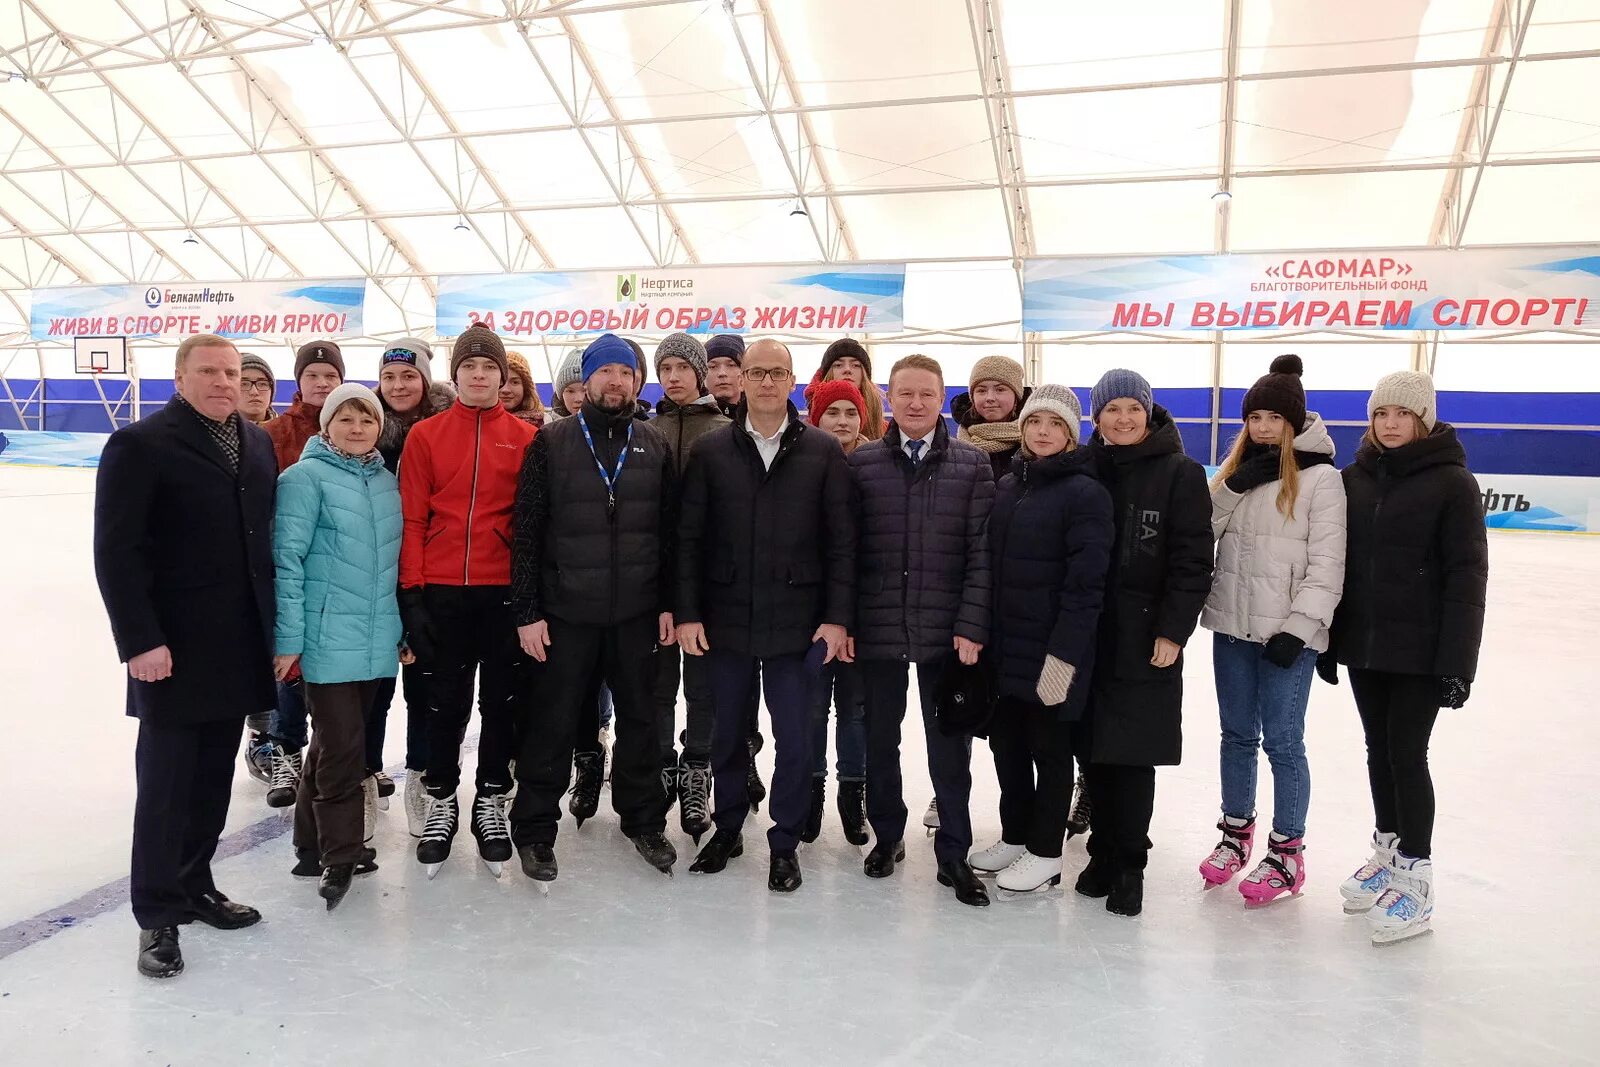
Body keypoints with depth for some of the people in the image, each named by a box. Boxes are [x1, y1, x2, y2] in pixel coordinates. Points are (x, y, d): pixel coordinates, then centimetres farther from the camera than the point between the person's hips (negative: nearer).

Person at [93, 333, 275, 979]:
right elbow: (116, 552, -12)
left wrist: (277, 626, 7)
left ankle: (194, 885, 31)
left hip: (240, 646, 5)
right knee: (166, 781, 5)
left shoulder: (258, 443, 9)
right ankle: (157, 915, 18)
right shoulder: (140, 445, -8)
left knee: (213, 777, 15)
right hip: (174, 650, -5)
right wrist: (141, 641, -16)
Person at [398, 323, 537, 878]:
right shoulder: (425, 435, 5)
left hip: (505, 591, 0)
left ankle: (491, 801, 25)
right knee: (444, 701, 9)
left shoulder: (527, 438, 4)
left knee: (503, 700, 9)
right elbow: (411, 517, 2)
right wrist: (411, 592, -5)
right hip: (442, 592, 0)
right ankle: (441, 802, 26)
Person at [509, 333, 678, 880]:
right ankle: (534, 830, 22)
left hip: (637, 613, 3)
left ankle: (644, 820, 31)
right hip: (566, 612, -2)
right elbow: (526, 531, -4)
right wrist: (527, 610, -8)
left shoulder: (655, 446, 6)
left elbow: (670, 530, 8)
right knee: (554, 723, 6)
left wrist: (669, 603, 3)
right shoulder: (551, 443, -1)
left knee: (640, 718, 14)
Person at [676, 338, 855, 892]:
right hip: (727, 620, 1)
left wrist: (837, 617, -5)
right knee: (728, 735, 14)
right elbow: (689, 536, 2)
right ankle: (727, 829, 33)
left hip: (797, 624, -1)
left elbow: (841, 541, 0)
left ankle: (784, 842, 23)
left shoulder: (823, 451, 1)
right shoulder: (711, 450, 3)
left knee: (794, 740, 4)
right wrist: (687, 612, -3)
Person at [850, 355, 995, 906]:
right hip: (877, 630, 1)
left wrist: (971, 624, -10)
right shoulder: (861, 463, 3)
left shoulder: (972, 465, 2)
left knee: (950, 745, 7)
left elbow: (982, 551, -2)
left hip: (947, 633, -1)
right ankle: (887, 835, 32)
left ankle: (953, 854, 21)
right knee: (880, 739, 13)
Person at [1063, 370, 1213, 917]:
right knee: (1094, 750, 9)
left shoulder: (1181, 474, -2)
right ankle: (1103, 852, 25)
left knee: (1133, 754, 1)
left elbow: (1192, 562, -5)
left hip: (1145, 637, -3)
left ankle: (1129, 866, 15)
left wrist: (1173, 630, -12)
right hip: (1087, 633, 3)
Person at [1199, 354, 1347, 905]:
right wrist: (1233, 486, -12)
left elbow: (1326, 564, -11)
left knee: (1282, 741, 3)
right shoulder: (1237, 467, 10)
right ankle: (1236, 833, 31)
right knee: (1237, 734, 16)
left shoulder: (1321, 477, -8)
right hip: (1232, 626, 5)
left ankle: (1287, 853, 18)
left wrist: (1297, 628, -17)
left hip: (1287, 633, -5)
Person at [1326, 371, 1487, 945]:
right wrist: (1326, 641, 8)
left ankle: (1414, 876, 11)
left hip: (1420, 652, -5)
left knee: (1407, 755, -2)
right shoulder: (1354, 478, 5)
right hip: (1362, 644, 5)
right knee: (1379, 750, 15)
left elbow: (1466, 577, -11)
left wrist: (1458, 661, -14)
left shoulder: (1452, 482, -8)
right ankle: (1387, 851, 31)